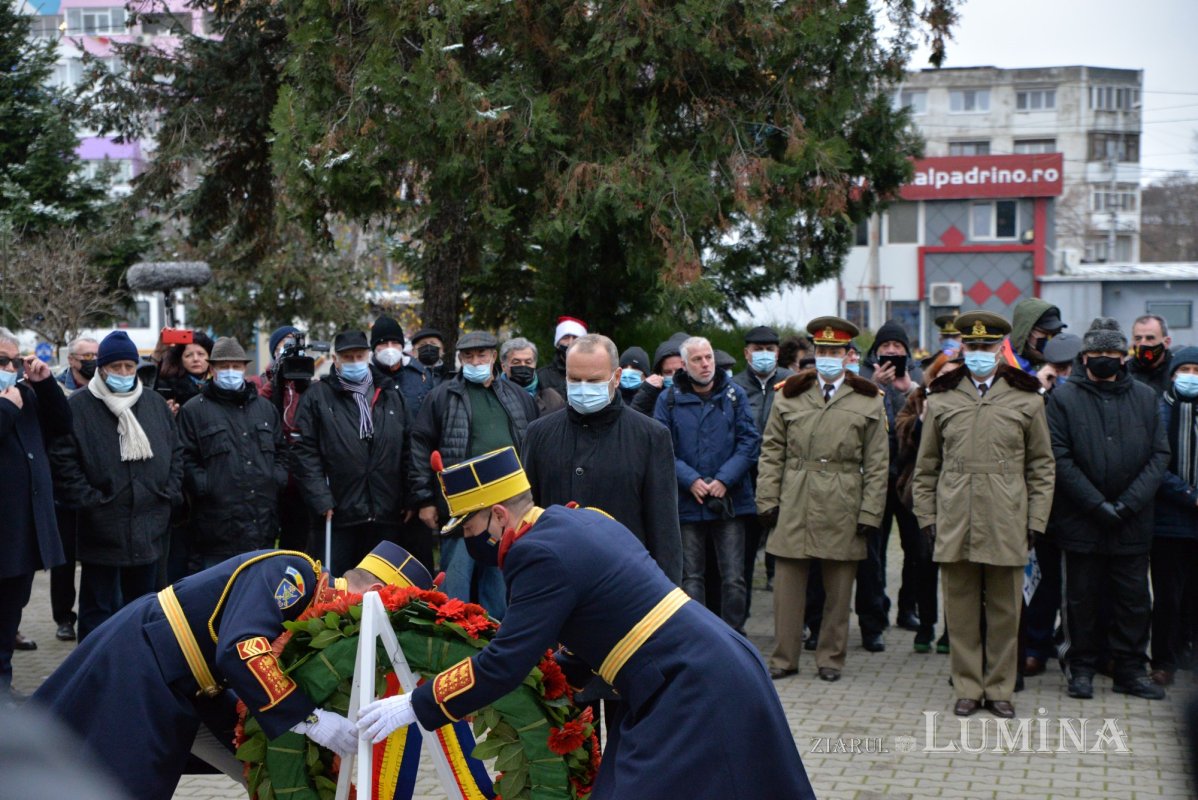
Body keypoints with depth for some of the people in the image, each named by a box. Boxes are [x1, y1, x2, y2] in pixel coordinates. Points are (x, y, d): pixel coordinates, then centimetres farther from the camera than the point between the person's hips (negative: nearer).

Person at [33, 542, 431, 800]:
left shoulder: (313, 608, 10)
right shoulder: (291, 572, -19)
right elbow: (241, 651, -35)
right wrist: (310, 719, -30)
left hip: (159, 681, 10)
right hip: (140, 659, -10)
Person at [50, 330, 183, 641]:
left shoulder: (156, 403, 10)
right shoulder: (77, 407, -5)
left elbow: (176, 452, 15)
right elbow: (63, 462, -8)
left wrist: (170, 493, 5)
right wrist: (88, 500, -13)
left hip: (150, 529, 4)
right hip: (102, 531, -4)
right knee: (98, 608, 3)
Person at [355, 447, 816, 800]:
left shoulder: (542, 554, -16)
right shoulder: (579, 521, 13)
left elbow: (505, 663, -18)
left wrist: (415, 707, -10)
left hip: (693, 694, -10)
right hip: (717, 667, 10)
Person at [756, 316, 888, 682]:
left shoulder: (868, 402, 6)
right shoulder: (789, 396, 9)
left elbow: (876, 464, 4)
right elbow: (772, 452, 9)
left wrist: (870, 513, -2)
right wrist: (768, 500, 0)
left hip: (842, 511, -1)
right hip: (794, 507, 1)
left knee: (838, 590, 6)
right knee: (787, 585, 3)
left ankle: (830, 658, 18)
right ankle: (784, 658, 13)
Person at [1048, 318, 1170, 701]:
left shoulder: (1145, 397, 7)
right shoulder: (1064, 398, -1)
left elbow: (1160, 455, 3)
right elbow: (1059, 458, -7)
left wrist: (1129, 503, -9)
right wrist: (1097, 504, -13)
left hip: (1132, 524, 2)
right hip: (1081, 522, -2)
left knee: (1134, 598, 6)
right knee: (1082, 598, 7)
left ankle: (1131, 670, 17)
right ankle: (1081, 668, 18)